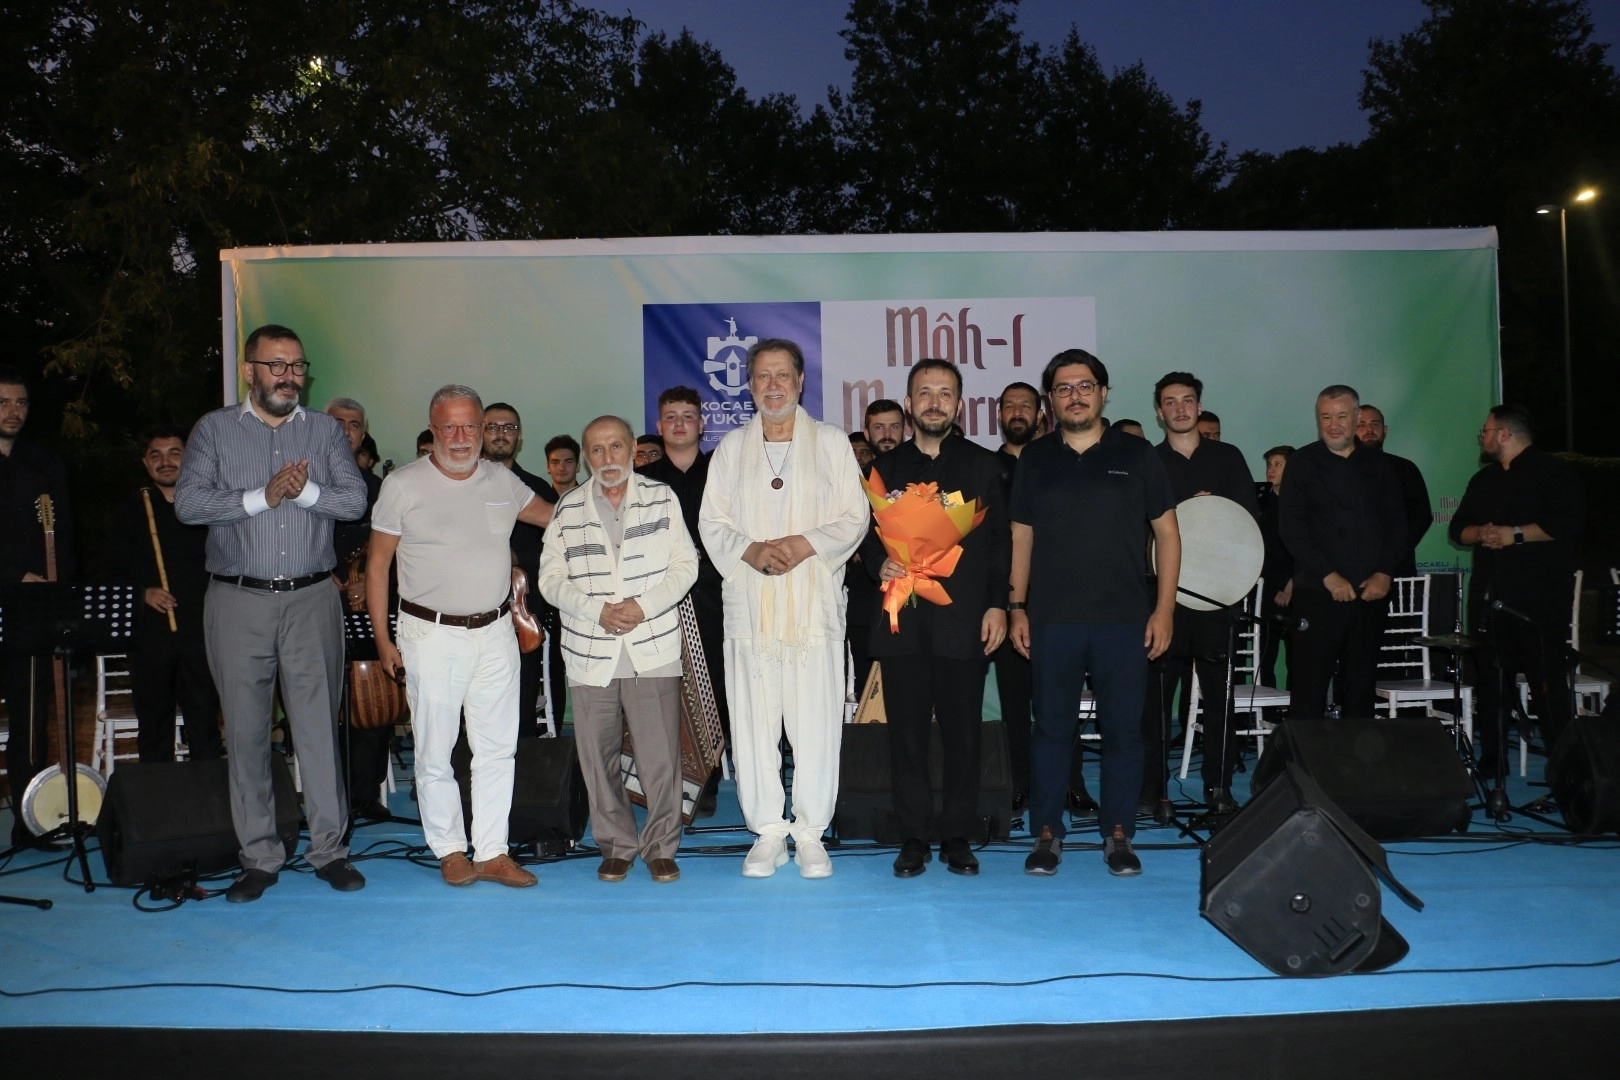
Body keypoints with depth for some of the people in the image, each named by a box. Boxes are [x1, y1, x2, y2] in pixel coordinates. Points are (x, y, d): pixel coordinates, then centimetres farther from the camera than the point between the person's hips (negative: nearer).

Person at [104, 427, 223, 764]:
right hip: (150, 633, 2)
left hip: (201, 631, -2)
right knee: (153, 724, 7)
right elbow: (115, 573, 11)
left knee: (205, 722, -2)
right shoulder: (132, 512, 12)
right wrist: (143, 593, -7)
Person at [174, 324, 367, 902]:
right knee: (246, 729, 4)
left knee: (319, 724, 1)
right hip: (237, 600, 0)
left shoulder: (326, 430, 10)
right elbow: (188, 502, -5)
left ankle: (329, 848, 11)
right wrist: (261, 496, -13)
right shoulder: (215, 429, 7)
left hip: (312, 599, 0)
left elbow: (355, 499, 0)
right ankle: (259, 857, 15)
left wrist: (306, 490, -15)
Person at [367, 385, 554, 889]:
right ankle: (450, 850, 19)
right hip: (431, 635, -3)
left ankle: (492, 852, 17)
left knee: (497, 747, 7)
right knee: (435, 751, 3)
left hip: (495, 632, 4)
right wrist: (383, 638, -3)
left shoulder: (502, 481, 6)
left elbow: (551, 515, 23)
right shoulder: (403, 484, -4)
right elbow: (378, 563, -1)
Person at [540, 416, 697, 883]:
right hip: (590, 653, 2)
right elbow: (551, 577, 5)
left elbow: (685, 565, 3)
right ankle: (616, 845, 21)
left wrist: (643, 607, -10)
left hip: (653, 649, -1)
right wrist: (597, 610, -10)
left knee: (660, 756, -3)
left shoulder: (662, 498, 7)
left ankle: (661, 847, 12)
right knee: (598, 757, 6)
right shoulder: (568, 508, 9)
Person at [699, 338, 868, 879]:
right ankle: (768, 831, 14)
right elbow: (711, 522, 10)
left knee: (816, 722, -2)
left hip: (815, 602, -1)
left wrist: (806, 543, -12)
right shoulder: (731, 447, 14)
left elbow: (855, 518, 5)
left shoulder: (831, 442, 9)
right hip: (749, 605, 2)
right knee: (753, 722, 2)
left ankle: (810, 832, 11)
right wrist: (749, 550, -10)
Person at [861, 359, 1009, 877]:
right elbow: (867, 534, 14)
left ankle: (957, 835, 16)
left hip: (964, 620, -1)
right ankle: (914, 836, 14)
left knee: (962, 731, 3)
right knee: (907, 731, 4)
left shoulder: (983, 464, 9)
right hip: (902, 620, 1)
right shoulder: (885, 466, 13)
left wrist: (997, 605, -2)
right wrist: (879, 563, -8)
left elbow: (1001, 540, 6)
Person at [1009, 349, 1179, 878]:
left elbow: (1166, 531, 4)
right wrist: (1017, 607, 2)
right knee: (1051, 727, 6)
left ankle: (1118, 834, 18)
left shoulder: (1135, 453, 4)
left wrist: (1164, 608, -3)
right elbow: (1022, 537, 9)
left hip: (1124, 618, 0)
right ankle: (1047, 833, 16)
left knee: (1123, 729, 5)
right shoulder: (1035, 458, 8)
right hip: (1052, 620, 1)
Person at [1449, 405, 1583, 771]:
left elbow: (1569, 522, -14)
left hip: (1539, 598, -6)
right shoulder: (1483, 479, 20)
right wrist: (1480, 533, -4)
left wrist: (1517, 534, -17)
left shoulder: (1554, 471, -1)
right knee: (1490, 681, 8)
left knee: (1547, 683, -7)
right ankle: (1490, 757, 16)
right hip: (1489, 597, 6)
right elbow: (1458, 527, 17)